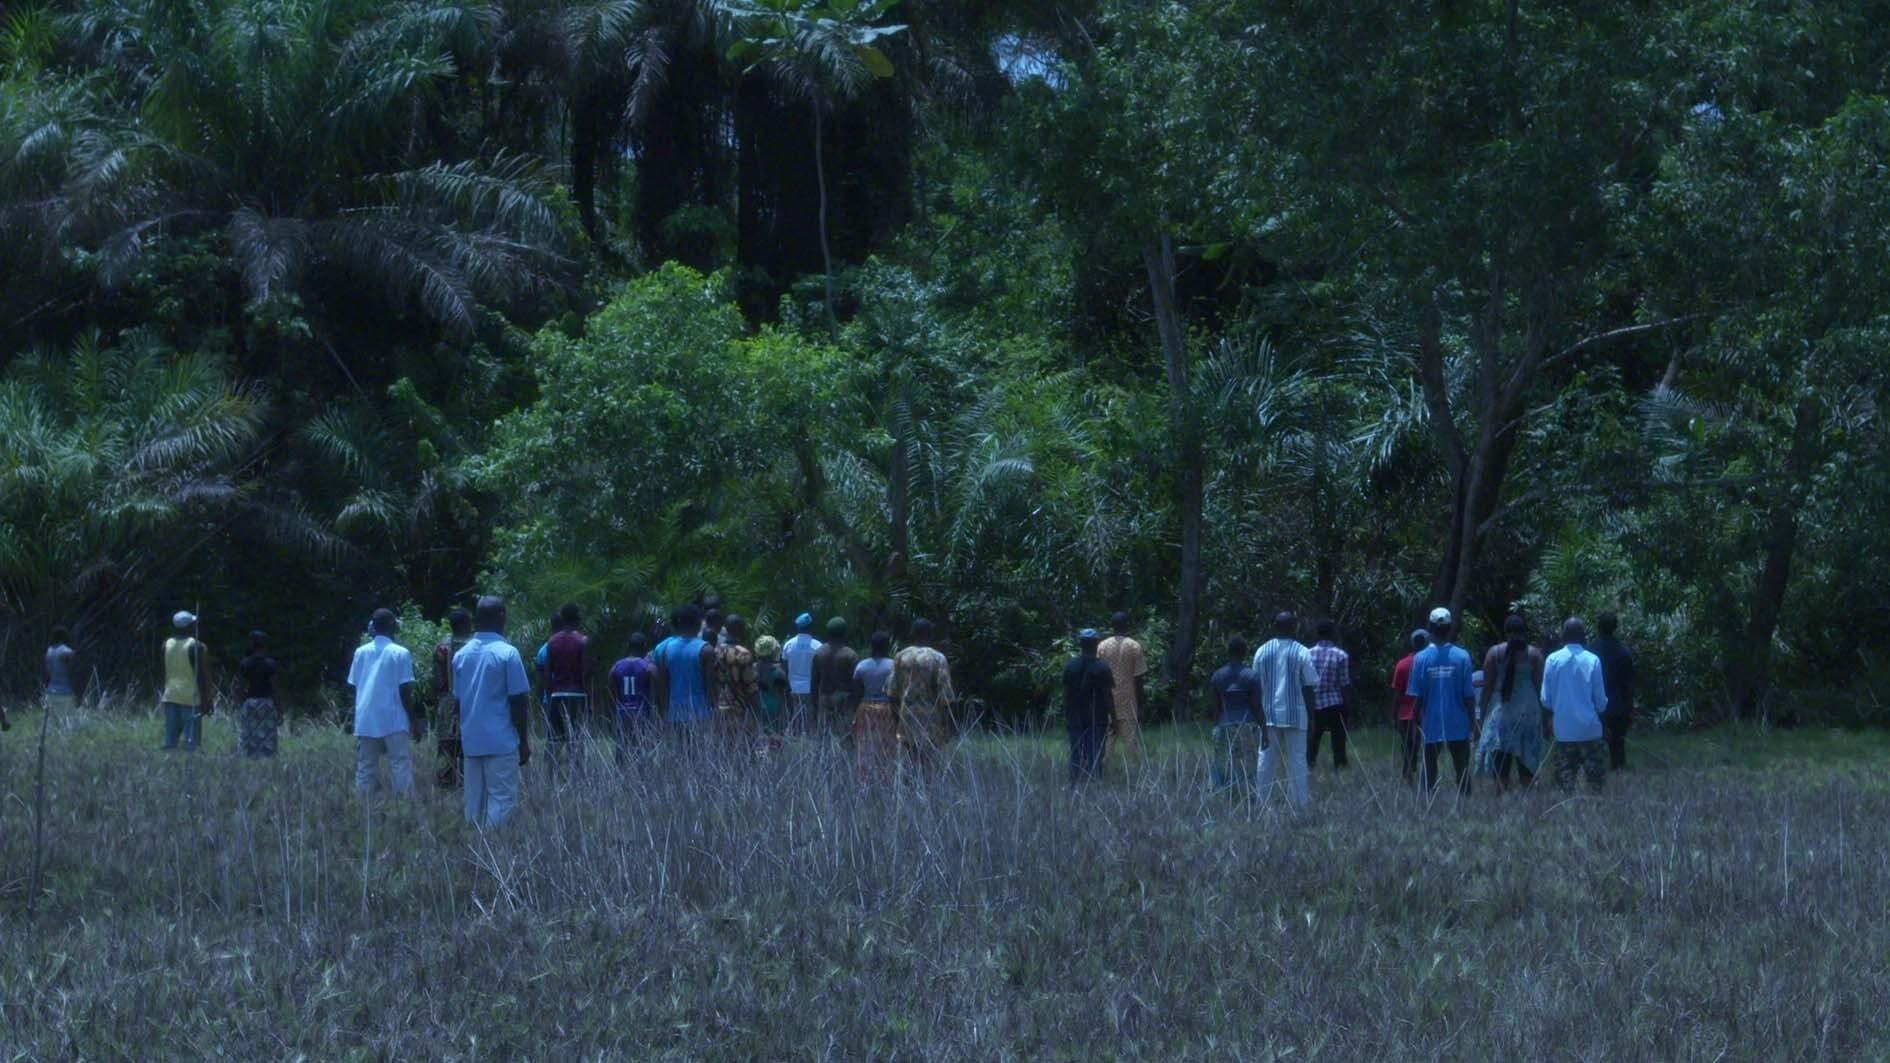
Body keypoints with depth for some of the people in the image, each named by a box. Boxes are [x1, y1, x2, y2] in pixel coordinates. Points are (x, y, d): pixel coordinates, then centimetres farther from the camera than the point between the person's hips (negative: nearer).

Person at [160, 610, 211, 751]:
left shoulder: (167, 645, 7)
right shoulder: (195, 646, -10)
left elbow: (164, 673, 13)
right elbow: (201, 676, -10)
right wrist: (205, 700, -5)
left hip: (171, 697, 5)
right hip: (191, 698, -5)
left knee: (170, 739, 6)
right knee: (191, 740, -5)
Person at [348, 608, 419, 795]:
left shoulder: (361, 652, 7)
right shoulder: (400, 653, -6)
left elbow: (354, 687, 9)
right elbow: (405, 692, -8)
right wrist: (415, 722, -1)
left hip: (365, 722, 4)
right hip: (394, 722, -4)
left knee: (365, 770, 6)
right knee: (401, 768, -4)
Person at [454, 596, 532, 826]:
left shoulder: (461, 655, 9)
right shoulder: (507, 653, -8)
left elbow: (458, 701, 13)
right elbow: (518, 702, -8)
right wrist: (524, 742, -1)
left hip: (471, 743, 5)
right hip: (501, 742, -5)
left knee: (474, 805, 9)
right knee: (502, 801, -5)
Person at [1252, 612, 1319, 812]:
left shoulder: (1262, 652, 3)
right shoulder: (1302, 653, -7)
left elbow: (1257, 685, 6)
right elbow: (1310, 687, -5)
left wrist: (1260, 716, 13)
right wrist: (1311, 715, 3)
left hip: (1269, 714, 3)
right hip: (1295, 714, -3)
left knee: (1268, 757, 9)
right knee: (1296, 758, 1)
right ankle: (1299, 803, 0)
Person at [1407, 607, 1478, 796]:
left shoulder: (1421, 659, -7)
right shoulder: (1462, 656, -7)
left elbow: (1416, 696, -5)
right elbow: (1469, 694, -5)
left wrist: (1417, 723, 7)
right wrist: (1472, 720, 8)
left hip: (1431, 725, 0)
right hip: (1458, 725, 0)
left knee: (1430, 772, 8)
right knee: (1462, 769, 9)